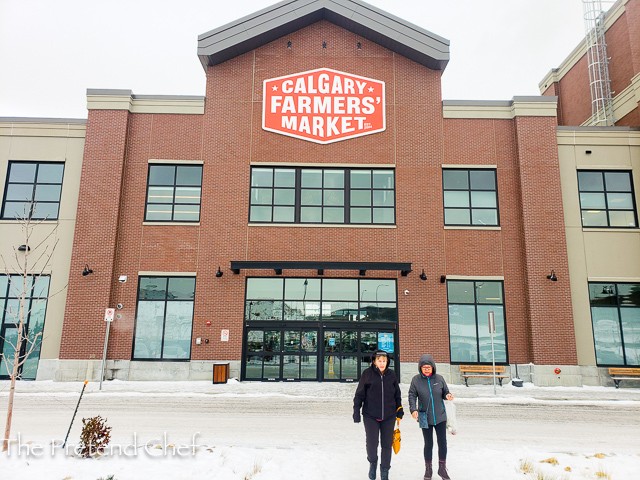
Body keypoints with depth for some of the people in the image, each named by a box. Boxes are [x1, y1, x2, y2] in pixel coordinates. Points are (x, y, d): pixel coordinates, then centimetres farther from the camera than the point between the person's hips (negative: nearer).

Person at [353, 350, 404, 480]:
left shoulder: (391, 374, 2)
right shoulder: (367, 374, -6)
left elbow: (397, 394, 15)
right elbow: (359, 394, -1)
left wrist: (399, 409, 14)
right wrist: (356, 412, -3)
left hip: (389, 416, 2)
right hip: (370, 416, -2)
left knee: (387, 444, 8)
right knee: (372, 443, -3)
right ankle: (372, 463, 29)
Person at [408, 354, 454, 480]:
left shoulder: (439, 379, 0)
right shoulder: (416, 380, -3)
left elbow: (445, 392, 10)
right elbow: (412, 395, -3)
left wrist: (447, 396, -13)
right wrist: (413, 409, -17)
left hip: (440, 416, 1)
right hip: (425, 417, -1)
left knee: (442, 442, 4)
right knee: (428, 444, 7)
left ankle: (442, 468, 23)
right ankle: (428, 469, 25)